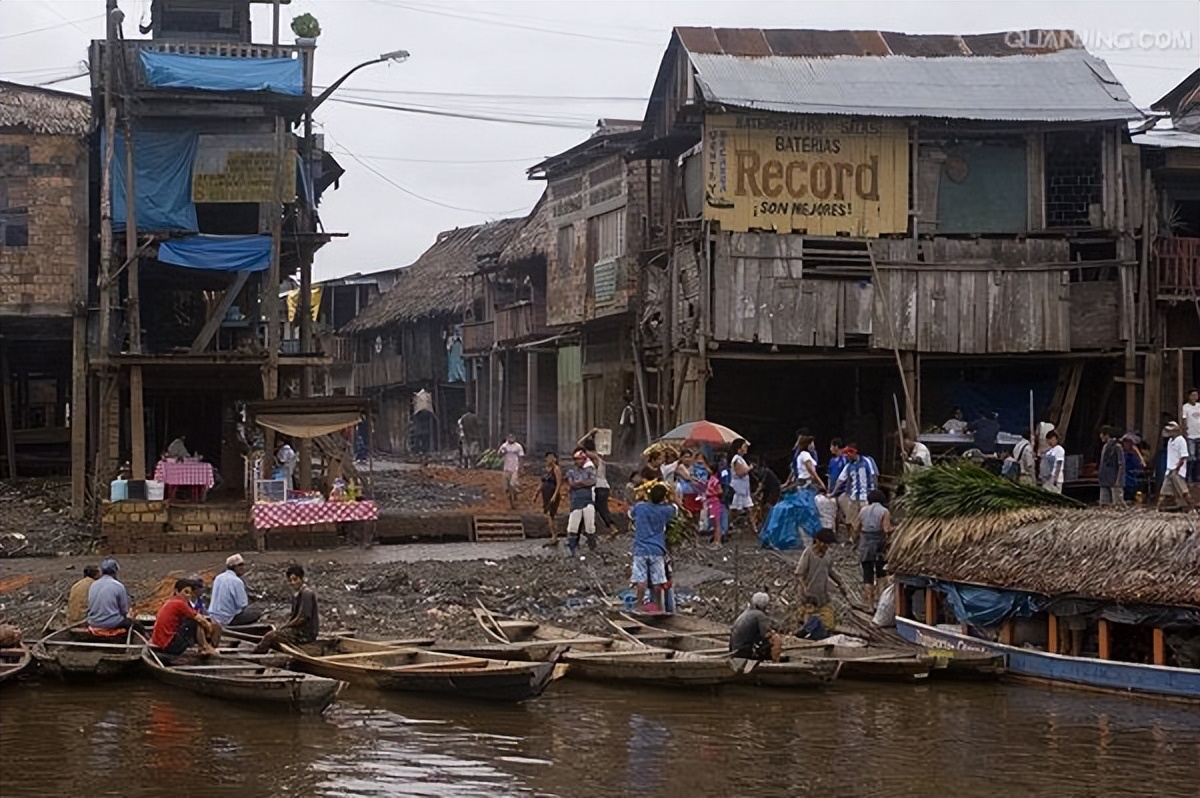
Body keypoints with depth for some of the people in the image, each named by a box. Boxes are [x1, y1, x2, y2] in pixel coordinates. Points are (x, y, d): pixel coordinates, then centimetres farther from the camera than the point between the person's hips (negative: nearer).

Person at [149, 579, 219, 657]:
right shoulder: (179, 603, -12)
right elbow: (199, 619, -8)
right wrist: (208, 625, 10)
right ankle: (205, 648, 6)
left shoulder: (170, 602, 14)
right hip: (170, 646, -10)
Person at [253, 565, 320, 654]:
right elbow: (293, 617, 17)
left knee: (270, 636, -12)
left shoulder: (306, 593, -17)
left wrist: (284, 627, -8)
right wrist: (282, 627, 1)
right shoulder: (296, 595, 12)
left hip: (306, 633, -10)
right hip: (300, 630, 10)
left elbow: (302, 618, -20)